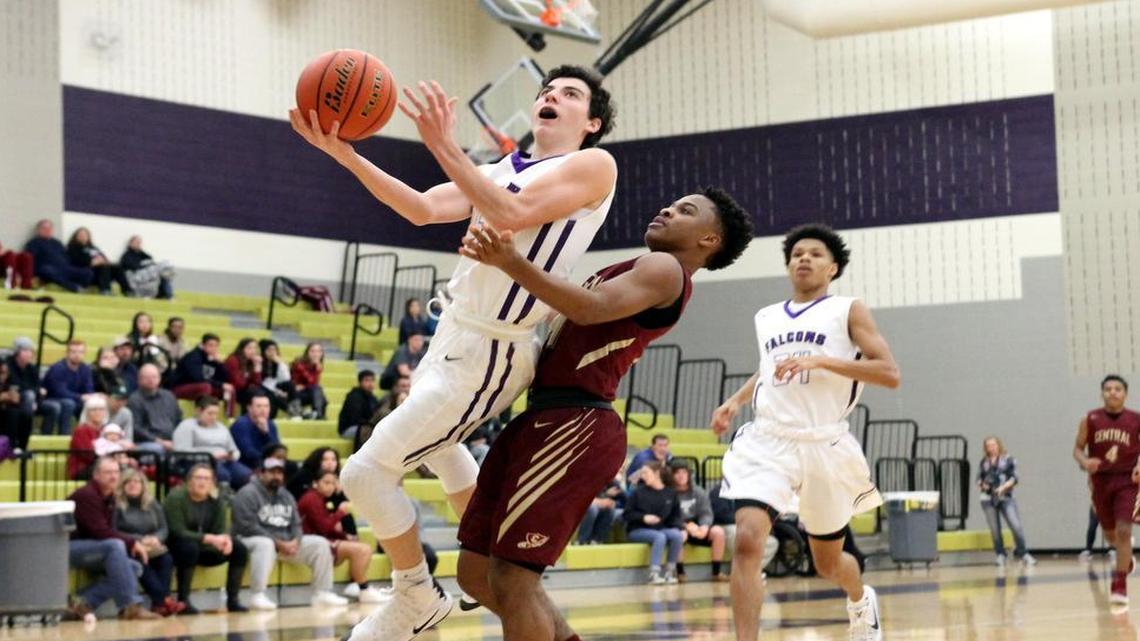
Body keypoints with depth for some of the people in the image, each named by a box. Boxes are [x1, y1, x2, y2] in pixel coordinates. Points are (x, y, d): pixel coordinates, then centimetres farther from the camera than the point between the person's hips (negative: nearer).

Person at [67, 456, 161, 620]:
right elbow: (99, 532, -24)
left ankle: (84, 603, -9)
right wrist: (132, 542, -21)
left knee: (133, 567, -7)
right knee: (115, 546, -31)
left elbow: (108, 531, 8)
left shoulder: (109, 498, 11)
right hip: (68, 547, -9)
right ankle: (129, 607, -31)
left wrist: (132, 544, -11)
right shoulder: (86, 495, -17)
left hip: (90, 548, 9)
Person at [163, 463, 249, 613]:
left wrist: (225, 539, -30)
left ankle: (232, 600, -5)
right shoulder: (176, 498, -19)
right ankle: (183, 600, -31)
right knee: (190, 546, -39)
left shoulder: (216, 502, 0)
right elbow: (177, 532, -25)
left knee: (239, 548, -10)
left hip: (202, 549, 6)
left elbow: (220, 531, -3)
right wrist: (209, 538, -35)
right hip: (175, 548, -6)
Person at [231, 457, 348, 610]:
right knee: (265, 544, -42)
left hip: (286, 544, 8)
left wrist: (295, 541, -11)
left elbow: (296, 524, 14)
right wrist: (278, 543, -21)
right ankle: (258, 596, -47)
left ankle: (323, 593, -5)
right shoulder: (248, 494, -8)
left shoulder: (286, 496, 16)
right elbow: (248, 526, -18)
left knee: (320, 543, -3)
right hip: (254, 541, -7)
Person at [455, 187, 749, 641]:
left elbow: (591, 308, -23)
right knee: (477, 572, 12)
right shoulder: (637, 273, 27)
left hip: (576, 426, -10)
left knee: (511, 576, -15)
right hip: (544, 419, 10)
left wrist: (511, 263, -34)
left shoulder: (665, 269, -5)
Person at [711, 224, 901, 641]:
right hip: (767, 440, 2)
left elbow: (889, 374, -9)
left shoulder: (848, 311, 1)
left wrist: (821, 360, -19)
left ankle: (861, 601, 49)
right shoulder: (766, 319, 15)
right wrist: (736, 400, 15)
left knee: (827, 563, 14)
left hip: (824, 444, -2)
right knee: (747, 541, -24)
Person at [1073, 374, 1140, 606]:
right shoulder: (1090, 420, -2)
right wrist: (1084, 462, -17)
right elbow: (1078, 448, 4)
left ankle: (1120, 585, -10)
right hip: (1100, 480, 2)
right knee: (1110, 534, 15)